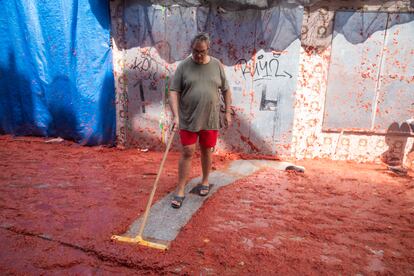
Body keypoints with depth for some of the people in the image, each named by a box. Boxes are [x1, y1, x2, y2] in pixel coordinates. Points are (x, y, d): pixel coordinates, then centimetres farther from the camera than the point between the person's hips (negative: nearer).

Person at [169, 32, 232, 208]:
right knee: (187, 153, 0)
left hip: (210, 120, 2)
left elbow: (226, 90, 9)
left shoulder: (217, 65, 3)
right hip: (188, 120, -2)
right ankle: (180, 190, 10)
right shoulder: (183, 66, -4)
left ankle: (205, 181, 34)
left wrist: (228, 112, 5)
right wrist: (176, 116, -19)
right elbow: (174, 92, -8)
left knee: (206, 152, 13)